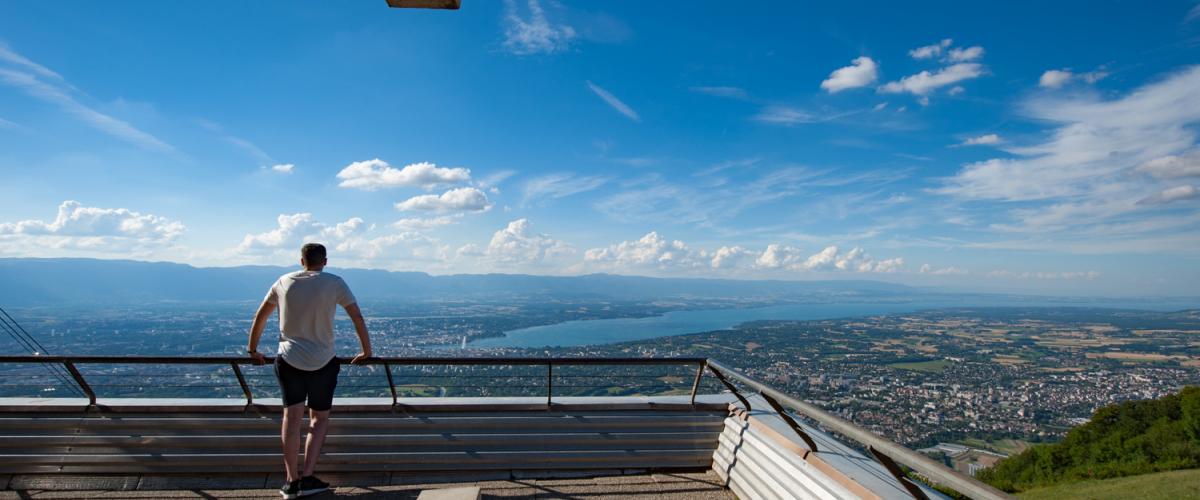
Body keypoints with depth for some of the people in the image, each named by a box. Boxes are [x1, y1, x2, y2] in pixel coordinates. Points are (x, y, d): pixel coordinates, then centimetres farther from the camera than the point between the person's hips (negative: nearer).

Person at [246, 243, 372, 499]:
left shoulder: (284, 282, 7)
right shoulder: (334, 283, -3)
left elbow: (260, 317, 14)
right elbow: (358, 318, -4)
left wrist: (253, 349, 25)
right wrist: (366, 351, 6)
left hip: (289, 359, 2)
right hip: (322, 362, -2)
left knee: (292, 416, 4)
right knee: (319, 418, 9)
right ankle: (307, 478, 4)